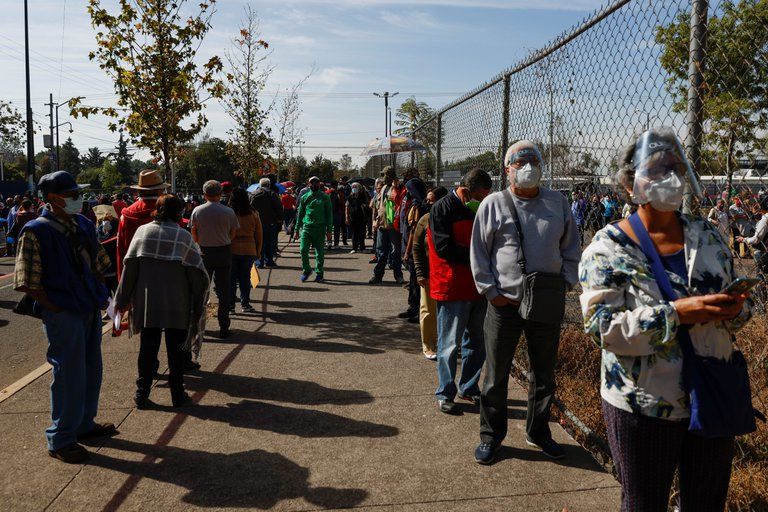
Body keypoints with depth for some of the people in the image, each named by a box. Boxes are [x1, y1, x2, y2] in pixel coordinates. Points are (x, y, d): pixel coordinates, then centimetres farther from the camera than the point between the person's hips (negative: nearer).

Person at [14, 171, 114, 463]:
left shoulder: (83, 224, 8)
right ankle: (60, 440, 17)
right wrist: (57, 309, -14)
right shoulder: (36, 231, -13)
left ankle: (84, 424, 35)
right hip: (63, 315, -7)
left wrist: (101, 296, 10)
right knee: (68, 375, 1)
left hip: (90, 310, 7)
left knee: (91, 370, 17)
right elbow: (29, 283, -14)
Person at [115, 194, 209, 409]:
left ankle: (142, 394, 17)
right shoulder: (184, 236, -4)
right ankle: (177, 395, 16)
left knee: (148, 348, 12)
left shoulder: (142, 231, 1)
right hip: (177, 304, -2)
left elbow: (129, 266, 1)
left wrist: (123, 300, 7)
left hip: (147, 303, 2)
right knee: (175, 349, 9)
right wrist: (199, 305, 3)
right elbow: (197, 272, -6)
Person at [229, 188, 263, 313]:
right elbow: (259, 236, 6)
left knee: (231, 278, 7)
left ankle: (230, 305, 9)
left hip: (231, 250, -2)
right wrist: (258, 252, 14)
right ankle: (245, 304, 13)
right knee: (245, 277, 11)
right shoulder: (253, 215, 0)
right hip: (249, 251, 2)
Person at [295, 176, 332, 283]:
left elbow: (329, 214, 4)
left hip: (320, 228, -1)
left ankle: (319, 273, 17)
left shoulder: (325, 197, 3)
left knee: (319, 252, 4)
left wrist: (329, 230, -2)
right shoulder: (304, 197, 9)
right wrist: (297, 228, 9)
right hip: (306, 227, 2)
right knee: (303, 250, -6)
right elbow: (300, 213, 14)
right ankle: (306, 270, 13)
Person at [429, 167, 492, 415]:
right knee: (450, 343, 1)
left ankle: (469, 388, 29)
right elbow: (444, 247, -16)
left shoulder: (478, 209, 13)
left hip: (477, 286, 7)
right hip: (452, 288, -7)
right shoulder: (443, 209, -9)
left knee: (477, 341, 14)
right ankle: (445, 394, 13)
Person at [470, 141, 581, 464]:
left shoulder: (558, 203, 5)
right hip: (504, 303, -3)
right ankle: (491, 435, 24)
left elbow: (571, 249, 13)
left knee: (544, 374, 15)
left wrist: (565, 284, 2)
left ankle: (538, 431, 34)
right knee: (496, 374, 7)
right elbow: (478, 253, -1)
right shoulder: (494, 204, -3)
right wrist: (491, 292, -7)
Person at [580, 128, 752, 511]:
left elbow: (740, 305, 12)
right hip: (644, 406, -5)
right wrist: (677, 313, -29)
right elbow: (603, 326, -21)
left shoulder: (708, 237, 5)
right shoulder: (609, 247, -12)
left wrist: (734, 310, -12)